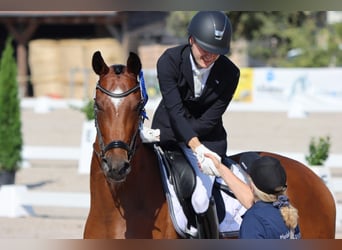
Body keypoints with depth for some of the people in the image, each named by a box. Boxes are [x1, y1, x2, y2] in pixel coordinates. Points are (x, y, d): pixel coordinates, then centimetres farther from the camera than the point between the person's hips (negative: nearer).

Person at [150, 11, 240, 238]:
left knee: (201, 198, -20)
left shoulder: (229, 73, -15)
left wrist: (158, 135, -21)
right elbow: (175, 111, -26)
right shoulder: (169, 60, -17)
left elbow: (209, 121, -15)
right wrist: (196, 146, -42)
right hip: (168, 132, 1)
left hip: (207, 138, -1)